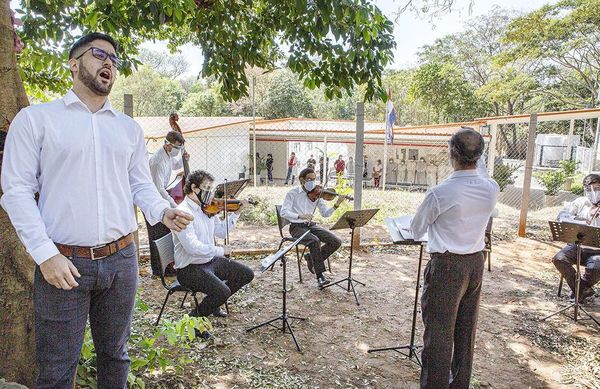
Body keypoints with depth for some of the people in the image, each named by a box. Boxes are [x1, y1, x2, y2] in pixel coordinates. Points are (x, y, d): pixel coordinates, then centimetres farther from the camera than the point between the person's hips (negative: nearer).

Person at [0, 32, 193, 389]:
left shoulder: (129, 128, 12)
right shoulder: (35, 118, 1)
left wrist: (162, 212, -10)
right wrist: (45, 254, -14)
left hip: (121, 259, 4)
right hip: (62, 263, -3)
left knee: (115, 356, 18)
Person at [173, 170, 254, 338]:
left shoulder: (206, 209, 5)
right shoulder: (184, 212, -21)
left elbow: (221, 231, 16)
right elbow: (192, 247, -30)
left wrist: (236, 213, 5)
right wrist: (220, 250, -23)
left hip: (210, 260, 9)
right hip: (190, 268, -9)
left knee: (247, 274, 8)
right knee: (223, 291, -28)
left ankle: (213, 302, 24)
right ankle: (194, 317, -1)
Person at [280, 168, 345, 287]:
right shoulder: (292, 193, -4)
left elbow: (325, 213, 3)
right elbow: (284, 212, -16)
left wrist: (336, 205, -16)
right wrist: (300, 216, -31)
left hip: (311, 225, 5)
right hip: (297, 227, -5)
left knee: (336, 242, -13)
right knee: (315, 241, -33)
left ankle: (311, 258, 8)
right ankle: (320, 276, -21)